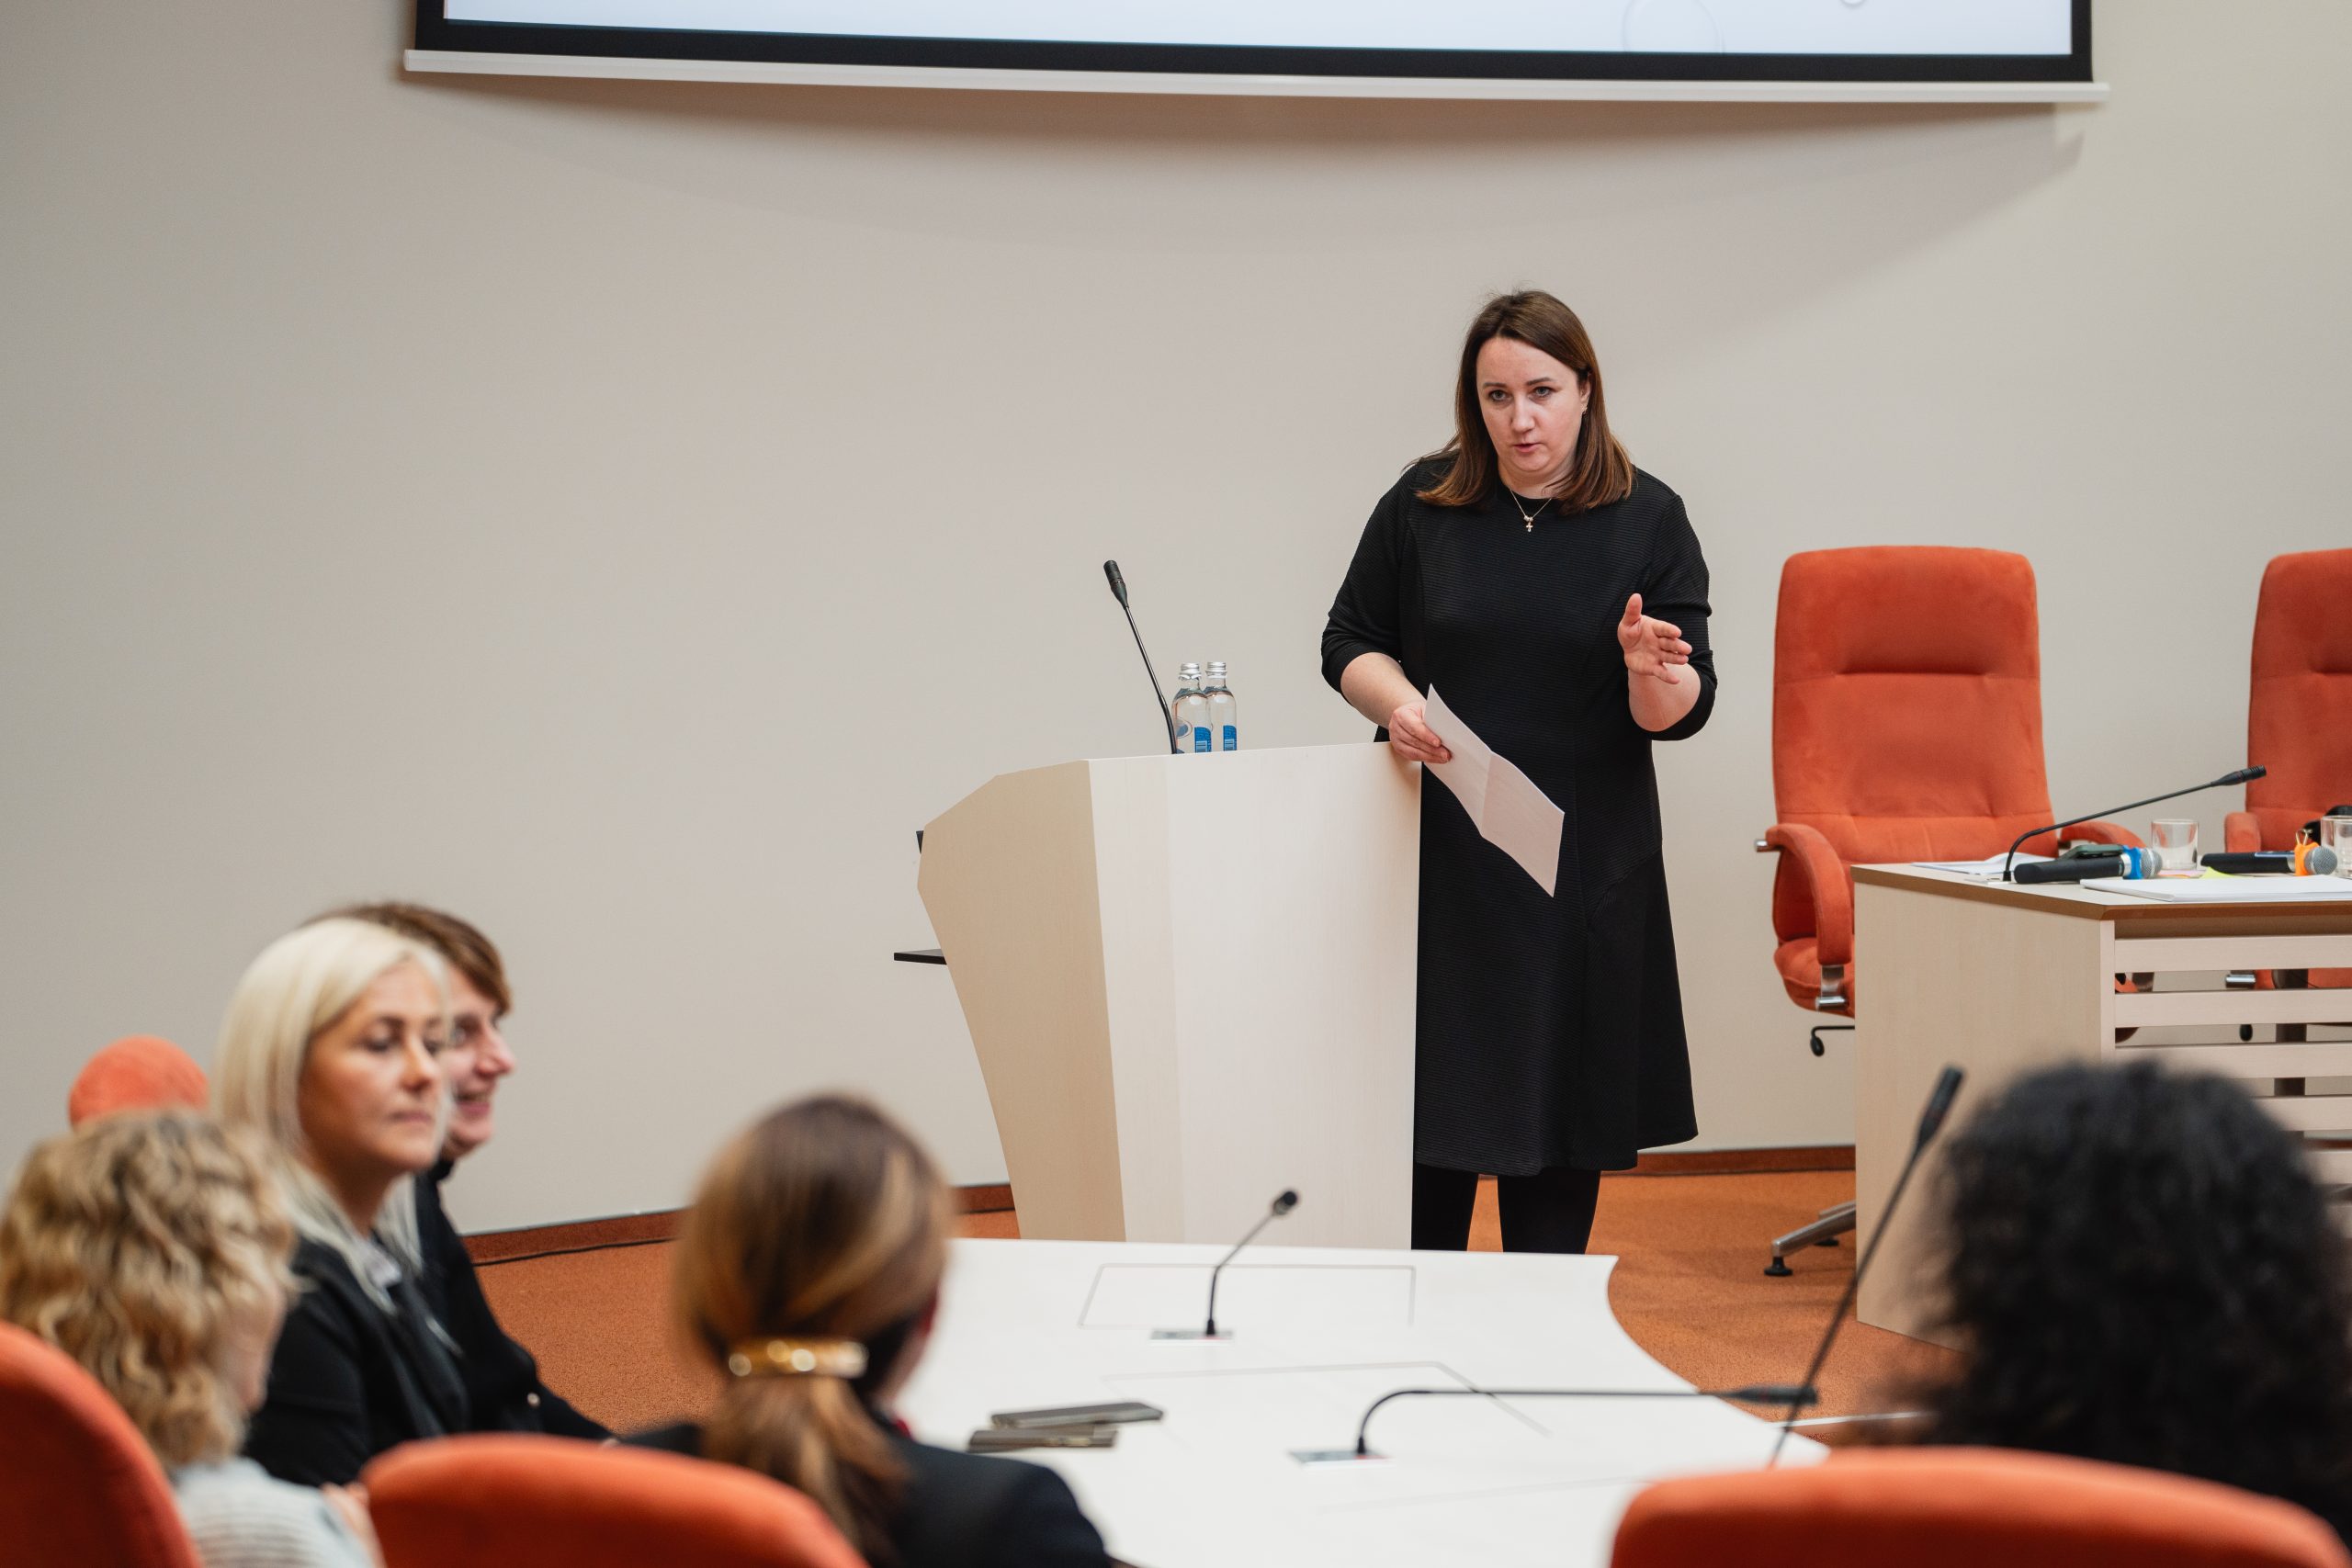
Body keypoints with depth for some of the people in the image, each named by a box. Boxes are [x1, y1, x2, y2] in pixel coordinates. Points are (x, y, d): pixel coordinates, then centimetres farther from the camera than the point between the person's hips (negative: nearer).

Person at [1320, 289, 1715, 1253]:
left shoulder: (1649, 522, -1)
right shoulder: (1422, 507, 1)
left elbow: (1680, 711, -4)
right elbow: (1350, 640, 9)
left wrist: (1651, 670, -26)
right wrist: (1396, 702, -12)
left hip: (1585, 858, 0)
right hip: (1441, 850, 0)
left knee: (1565, 1099, 4)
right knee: (1432, 1100, 0)